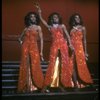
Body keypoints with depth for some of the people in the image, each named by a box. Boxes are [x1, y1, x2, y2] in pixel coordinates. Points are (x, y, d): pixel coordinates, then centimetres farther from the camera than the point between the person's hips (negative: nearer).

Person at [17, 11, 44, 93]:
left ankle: (35, 86, -2)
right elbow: (20, 38, 26)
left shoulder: (38, 27, 7)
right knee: (25, 66, -1)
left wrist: (41, 51, -6)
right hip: (25, 48, 3)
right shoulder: (26, 28, 15)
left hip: (34, 47, -3)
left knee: (35, 66, -8)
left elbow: (41, 40, 1)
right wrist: (22, 43, 5)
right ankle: (26, 86, 3)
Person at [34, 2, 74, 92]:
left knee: (64, 63, -3)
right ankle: (46, 85, -8)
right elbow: (42, 20, 11)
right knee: (52, 63, -8)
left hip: (63, 45, 1)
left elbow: (67, 35, 11)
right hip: (54, 45, -1)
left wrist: (70, 44, 0)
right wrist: (39, 11, 4)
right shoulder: (50, 27, 15)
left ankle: (61, 84, 4)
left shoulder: (62, 26, 16)